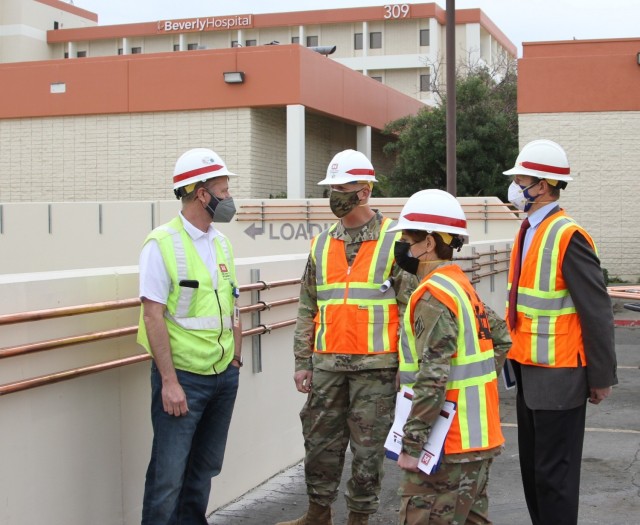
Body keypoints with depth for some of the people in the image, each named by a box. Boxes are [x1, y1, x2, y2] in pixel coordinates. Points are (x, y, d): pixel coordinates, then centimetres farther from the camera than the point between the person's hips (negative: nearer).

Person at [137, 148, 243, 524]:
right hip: (183, 379, -7)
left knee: (205, 469, 15)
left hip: (224, 377, 7)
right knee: (168, 476, -3)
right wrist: (169, 381, -17)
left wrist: (236, 360, 11)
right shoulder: (162, 244, -11)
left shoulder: (221, 243, 10)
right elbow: (154, 317, -14)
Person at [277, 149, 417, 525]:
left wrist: (407, 365, -9)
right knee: (320, 439, 11)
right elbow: (308, 309, 13)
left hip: (375, 366, -4)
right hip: (327, 364, 5)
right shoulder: (321, 245, 10)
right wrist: (303, 362, 9)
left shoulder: (394, 241, -3)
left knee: (368, 446, 5)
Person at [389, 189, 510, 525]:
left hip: (447, 447, -10)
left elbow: (432, 380, -23)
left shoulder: (434, 296, -18)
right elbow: (501, 338, 23)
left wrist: (411, 445, -20)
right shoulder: (463, 287, 12)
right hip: (477, 439, 10)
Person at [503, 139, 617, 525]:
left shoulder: (569, 237, -17)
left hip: (558, 377, -9)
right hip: (529, 372, 9)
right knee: (533, 467, 16)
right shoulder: (528, 232, 10)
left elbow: (597, 312, -16)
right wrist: (516, 357, 13)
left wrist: (602, 377, -13)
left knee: (554, 474, 0)